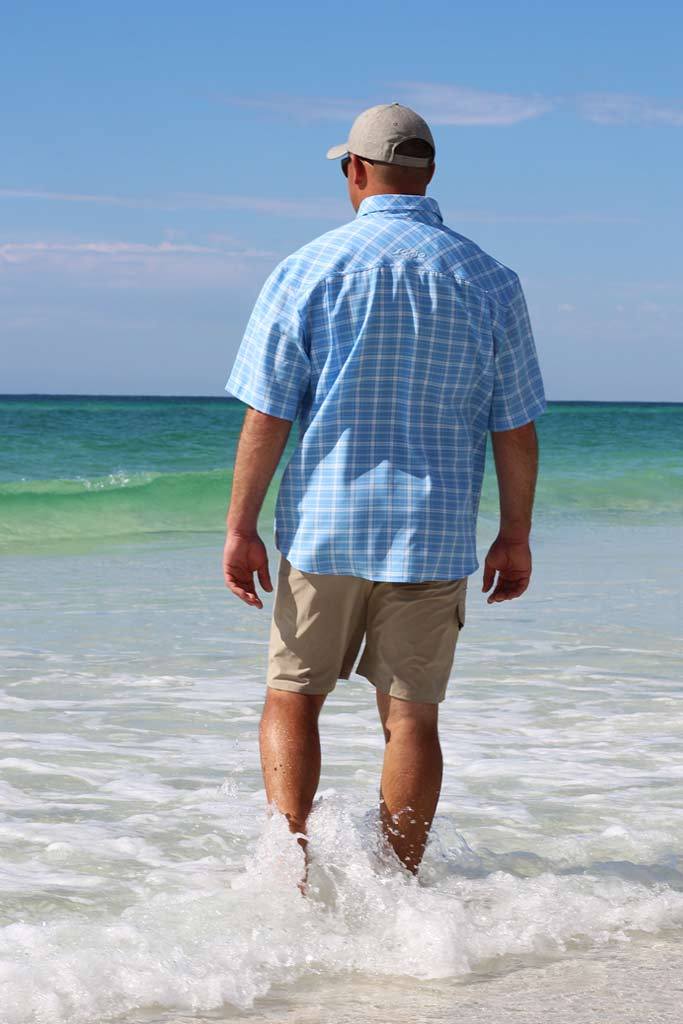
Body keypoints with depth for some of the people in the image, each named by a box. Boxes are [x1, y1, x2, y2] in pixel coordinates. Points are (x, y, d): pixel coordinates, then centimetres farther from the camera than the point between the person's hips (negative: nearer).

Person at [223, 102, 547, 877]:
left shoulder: (307, 271, -4)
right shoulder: (489, 281, 1)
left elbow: (266, 414, -6)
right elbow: (516, 428, 2)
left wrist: (240, 528, 0)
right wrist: (515, 537, 11)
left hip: (324, 524, -1)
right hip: (435, 536, 1)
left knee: (293, 696, 13)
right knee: (411, 714, 7)